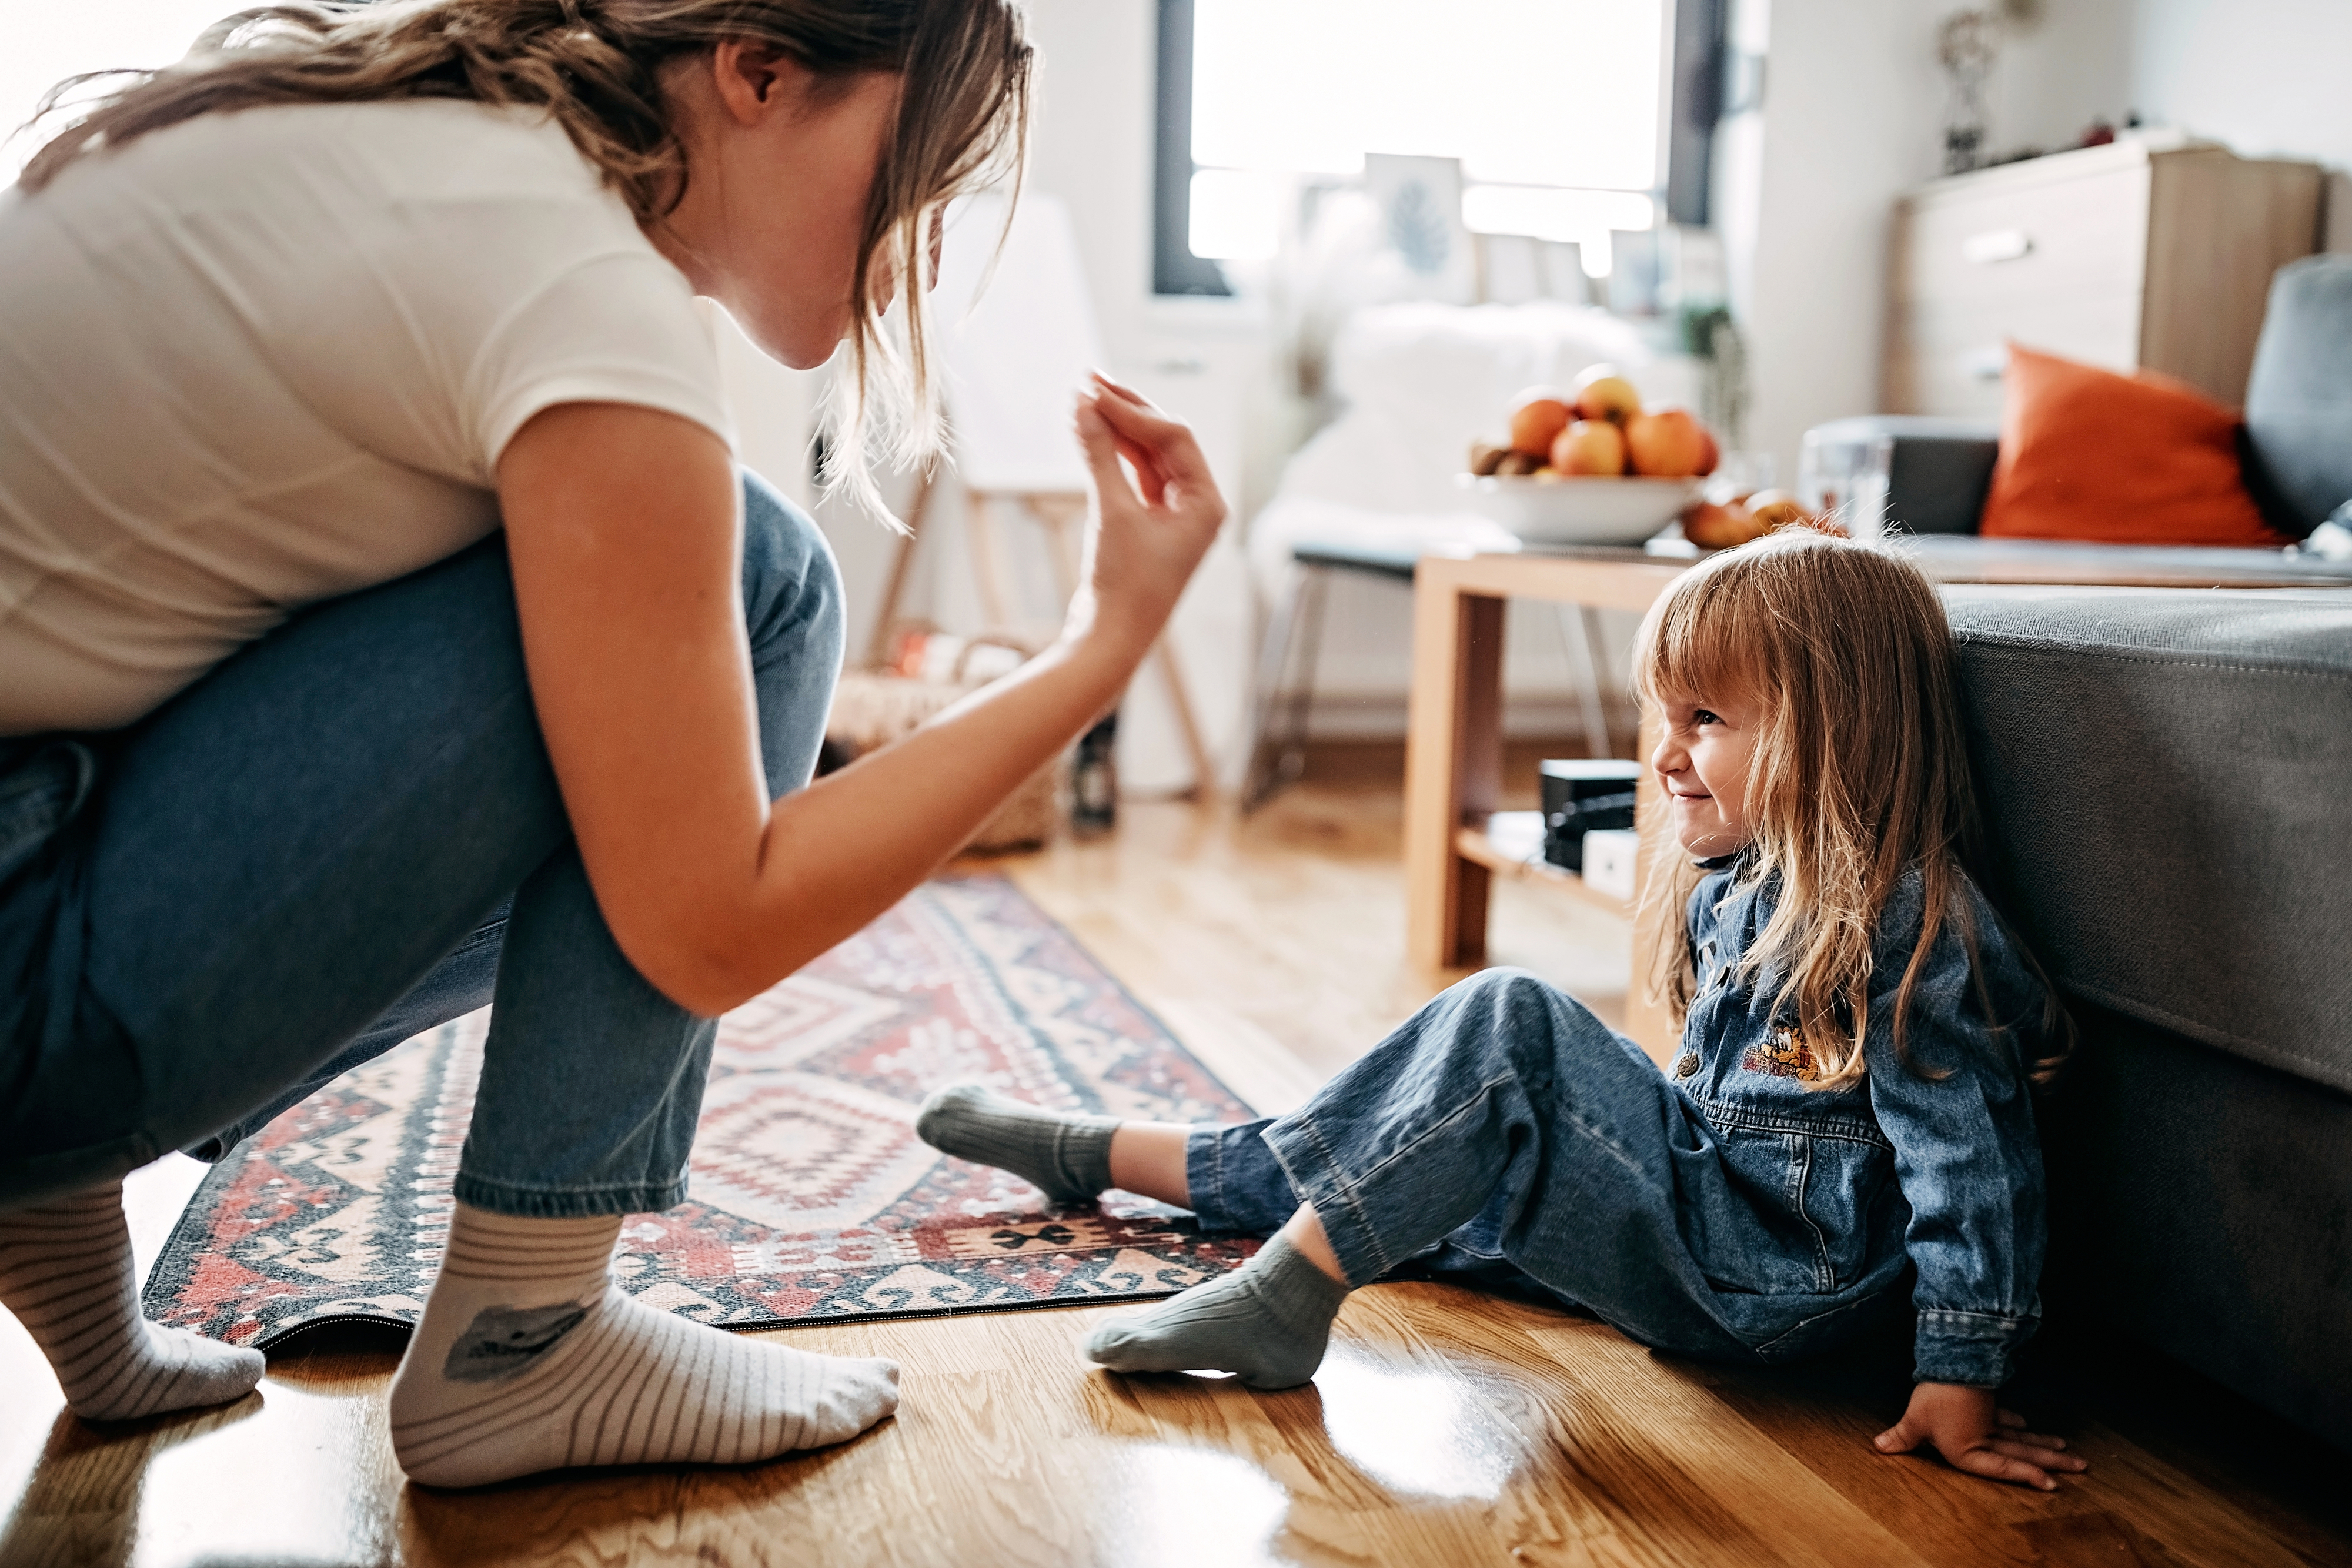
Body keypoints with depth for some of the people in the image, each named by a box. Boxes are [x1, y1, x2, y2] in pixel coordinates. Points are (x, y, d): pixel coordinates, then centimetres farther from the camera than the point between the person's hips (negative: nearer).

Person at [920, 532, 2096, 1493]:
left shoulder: (1912, 925, -19)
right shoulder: (1736, 881, 7)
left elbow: (1977, 1157, -19)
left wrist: (1959, 1380, -20)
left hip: (1771, 1279, -9)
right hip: (1697, 1194, 9)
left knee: (1509, 1026, -25)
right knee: (1415, 1155, 11)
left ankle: (1282, 1299, -21)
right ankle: (1092, 1155, 26)